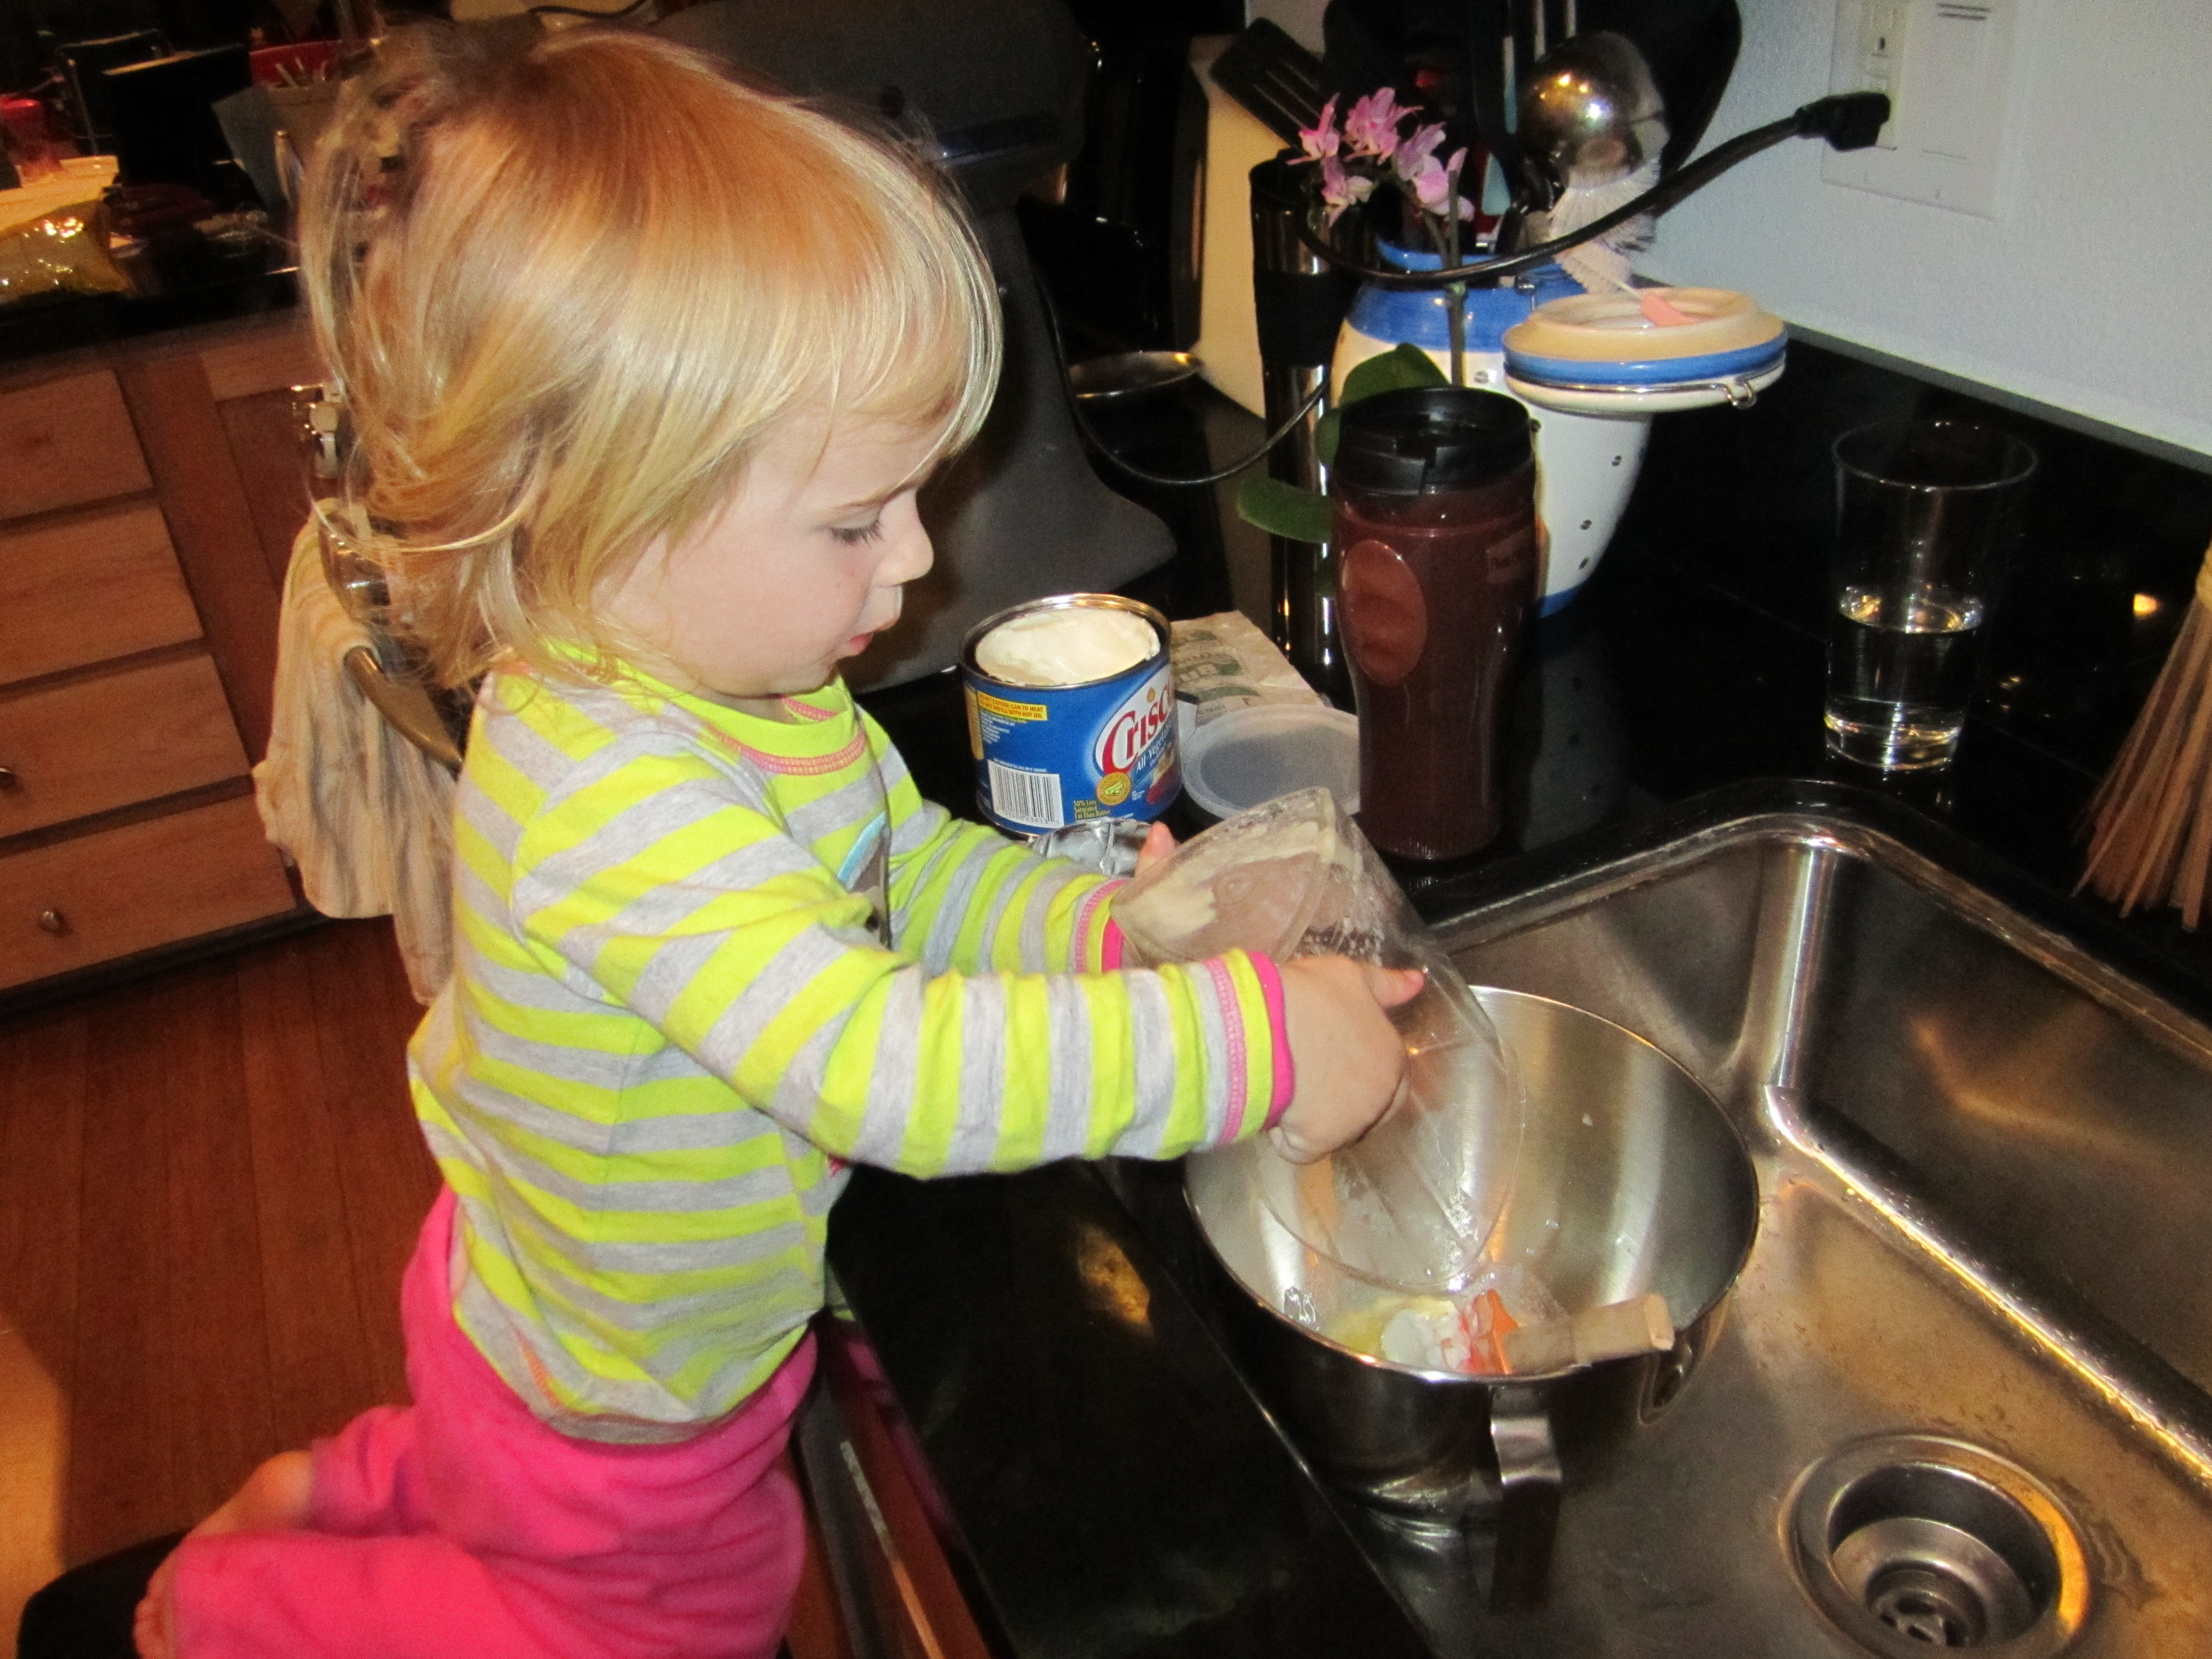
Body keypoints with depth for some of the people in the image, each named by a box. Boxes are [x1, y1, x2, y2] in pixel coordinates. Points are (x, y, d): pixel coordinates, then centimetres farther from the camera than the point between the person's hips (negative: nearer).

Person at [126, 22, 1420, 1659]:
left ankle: (334, 1492, 47)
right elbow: (893, 1073, -47)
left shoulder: (746, 676, -13)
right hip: (613, 1399, -8)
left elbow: (920, 873, -2)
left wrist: (1125, 933, -17)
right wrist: (1253, 1043, -41)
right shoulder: (609, 800, -42)